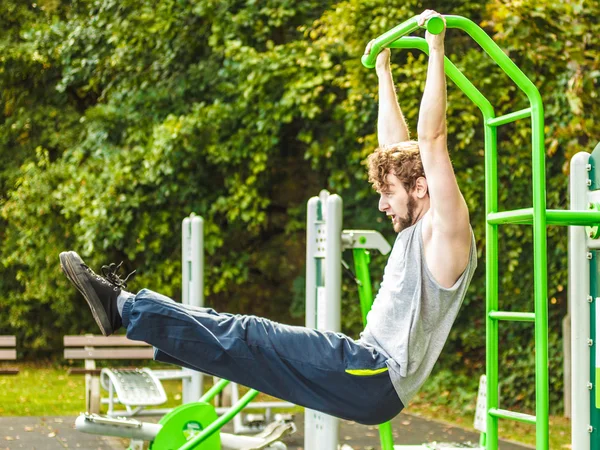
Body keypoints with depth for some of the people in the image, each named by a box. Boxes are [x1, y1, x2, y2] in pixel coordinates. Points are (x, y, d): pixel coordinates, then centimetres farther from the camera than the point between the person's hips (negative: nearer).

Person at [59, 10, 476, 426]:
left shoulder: (447, 229, -8)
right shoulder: (417, 232, 18)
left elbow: (432, 140, -17)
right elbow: (395, 147, 26)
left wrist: (436, 51, -14)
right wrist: (383, 72, 29)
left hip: (376, 380, -9)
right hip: (370, 371, 9)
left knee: (249, 339, -10)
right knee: (248, 338, 5)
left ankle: (124, 306, -6)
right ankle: (125, 307, 9)